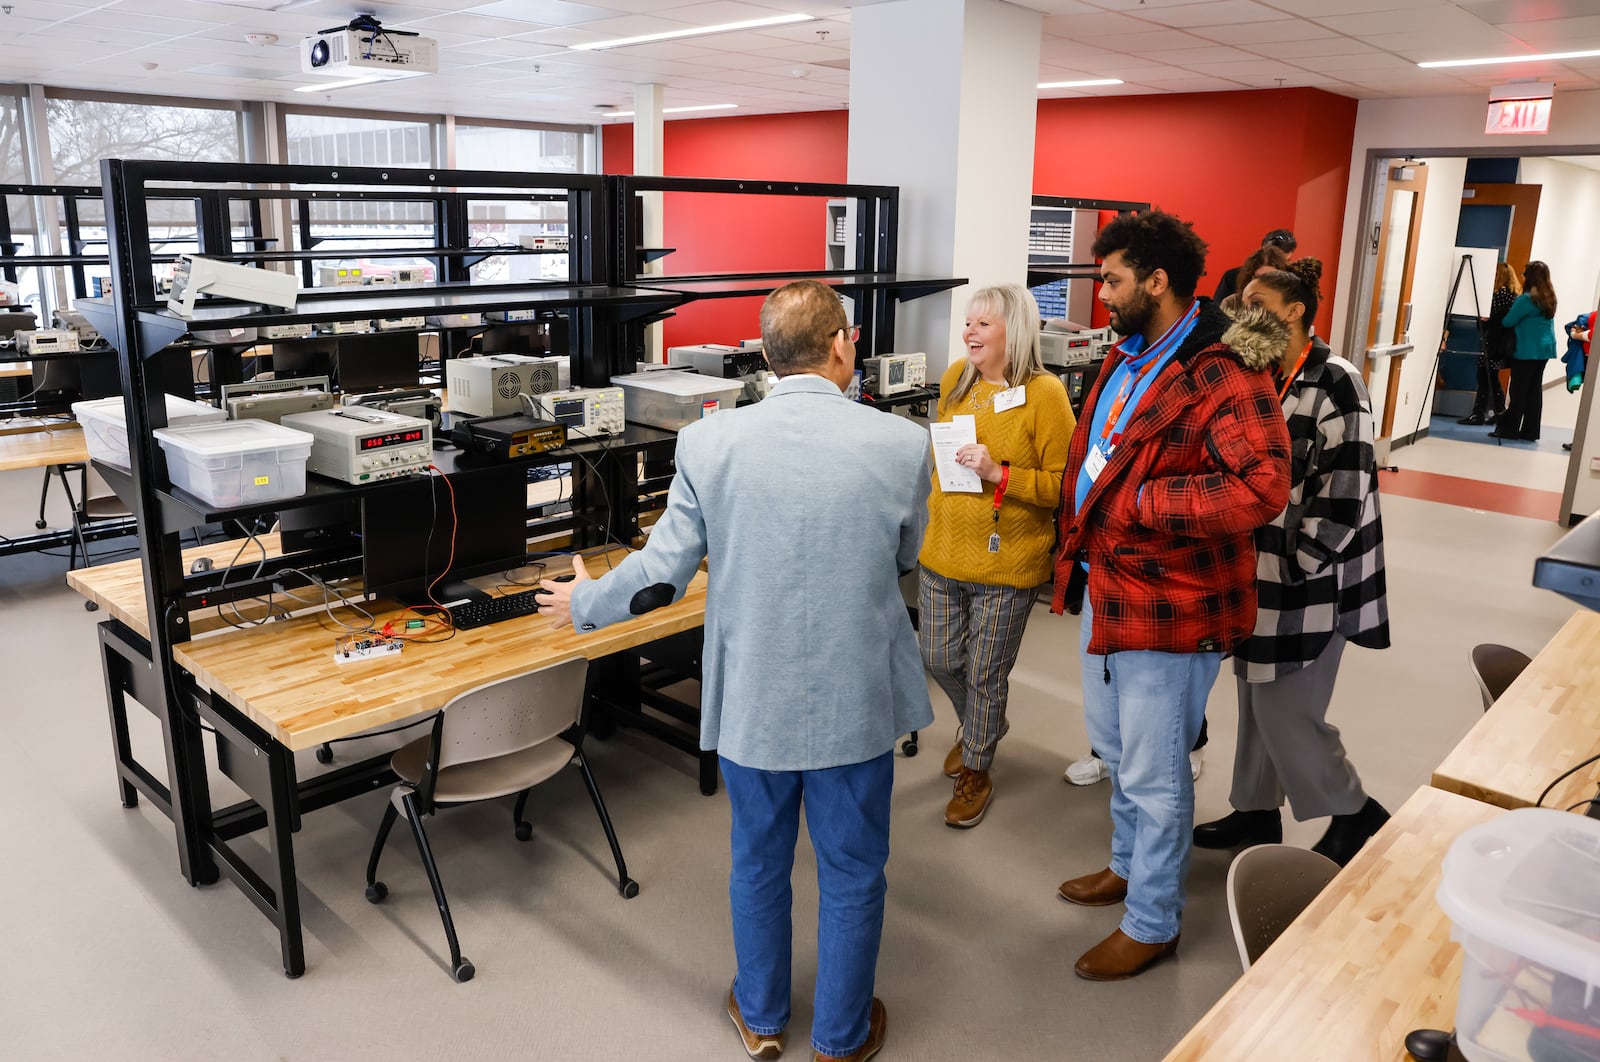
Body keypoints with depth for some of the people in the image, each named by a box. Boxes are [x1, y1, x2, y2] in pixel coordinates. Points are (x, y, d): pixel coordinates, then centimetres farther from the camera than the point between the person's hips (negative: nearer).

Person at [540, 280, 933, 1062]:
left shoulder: (709, 443, -13)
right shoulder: (901, 444, -14)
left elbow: (660, 576, -8)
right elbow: (903, 563, 2)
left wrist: (584, 604, 12)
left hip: (749, 698, 2)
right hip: (855, 701, -1)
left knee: (758, 863, 23)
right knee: (852, 875, 19)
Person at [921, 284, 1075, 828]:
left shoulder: (1044, 394, -13)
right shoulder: (955, 378, 3)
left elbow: (1061, 483, -14)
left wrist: (1000, 475, -25)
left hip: (1006, 561, -5)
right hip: (943, 549, 5)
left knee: (984, 674, 8)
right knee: (939, 658, 15)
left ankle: (976, 770, 31)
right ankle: (980, 726, 47)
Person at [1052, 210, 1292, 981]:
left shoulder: (1221, 372, -22)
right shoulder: (1126, 358, 8)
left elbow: (1264, 485, -31)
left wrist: (1143, 501, -27)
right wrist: (1076, 546, 13)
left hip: (1168, 601, -9)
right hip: (1105, 583, 9)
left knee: (1152, 772, 7)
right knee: (1113, 745, 25)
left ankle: (1152, 923, 27)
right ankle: (1129, 864, 48)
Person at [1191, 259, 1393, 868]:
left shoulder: (1333, 383, -15)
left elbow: (1347, 488, -19)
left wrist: (1297, 567, -17)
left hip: (1309, 582, -8)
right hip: (1259, 572, 8)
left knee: (1285, 709, -1)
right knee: (1256, 697, 16)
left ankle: (1355, 815, 21)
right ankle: (1256, 811, 32)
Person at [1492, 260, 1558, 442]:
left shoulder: (1526, 299, -16)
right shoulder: (1550, 299, 10)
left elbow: (1508, 322, -11)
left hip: (1527, 351, -8)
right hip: (1545, 349, 8)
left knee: (1519, 391, -2)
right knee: (1535, 390, 9)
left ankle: (1509, 428, 3)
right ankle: (1530, 431, 12)